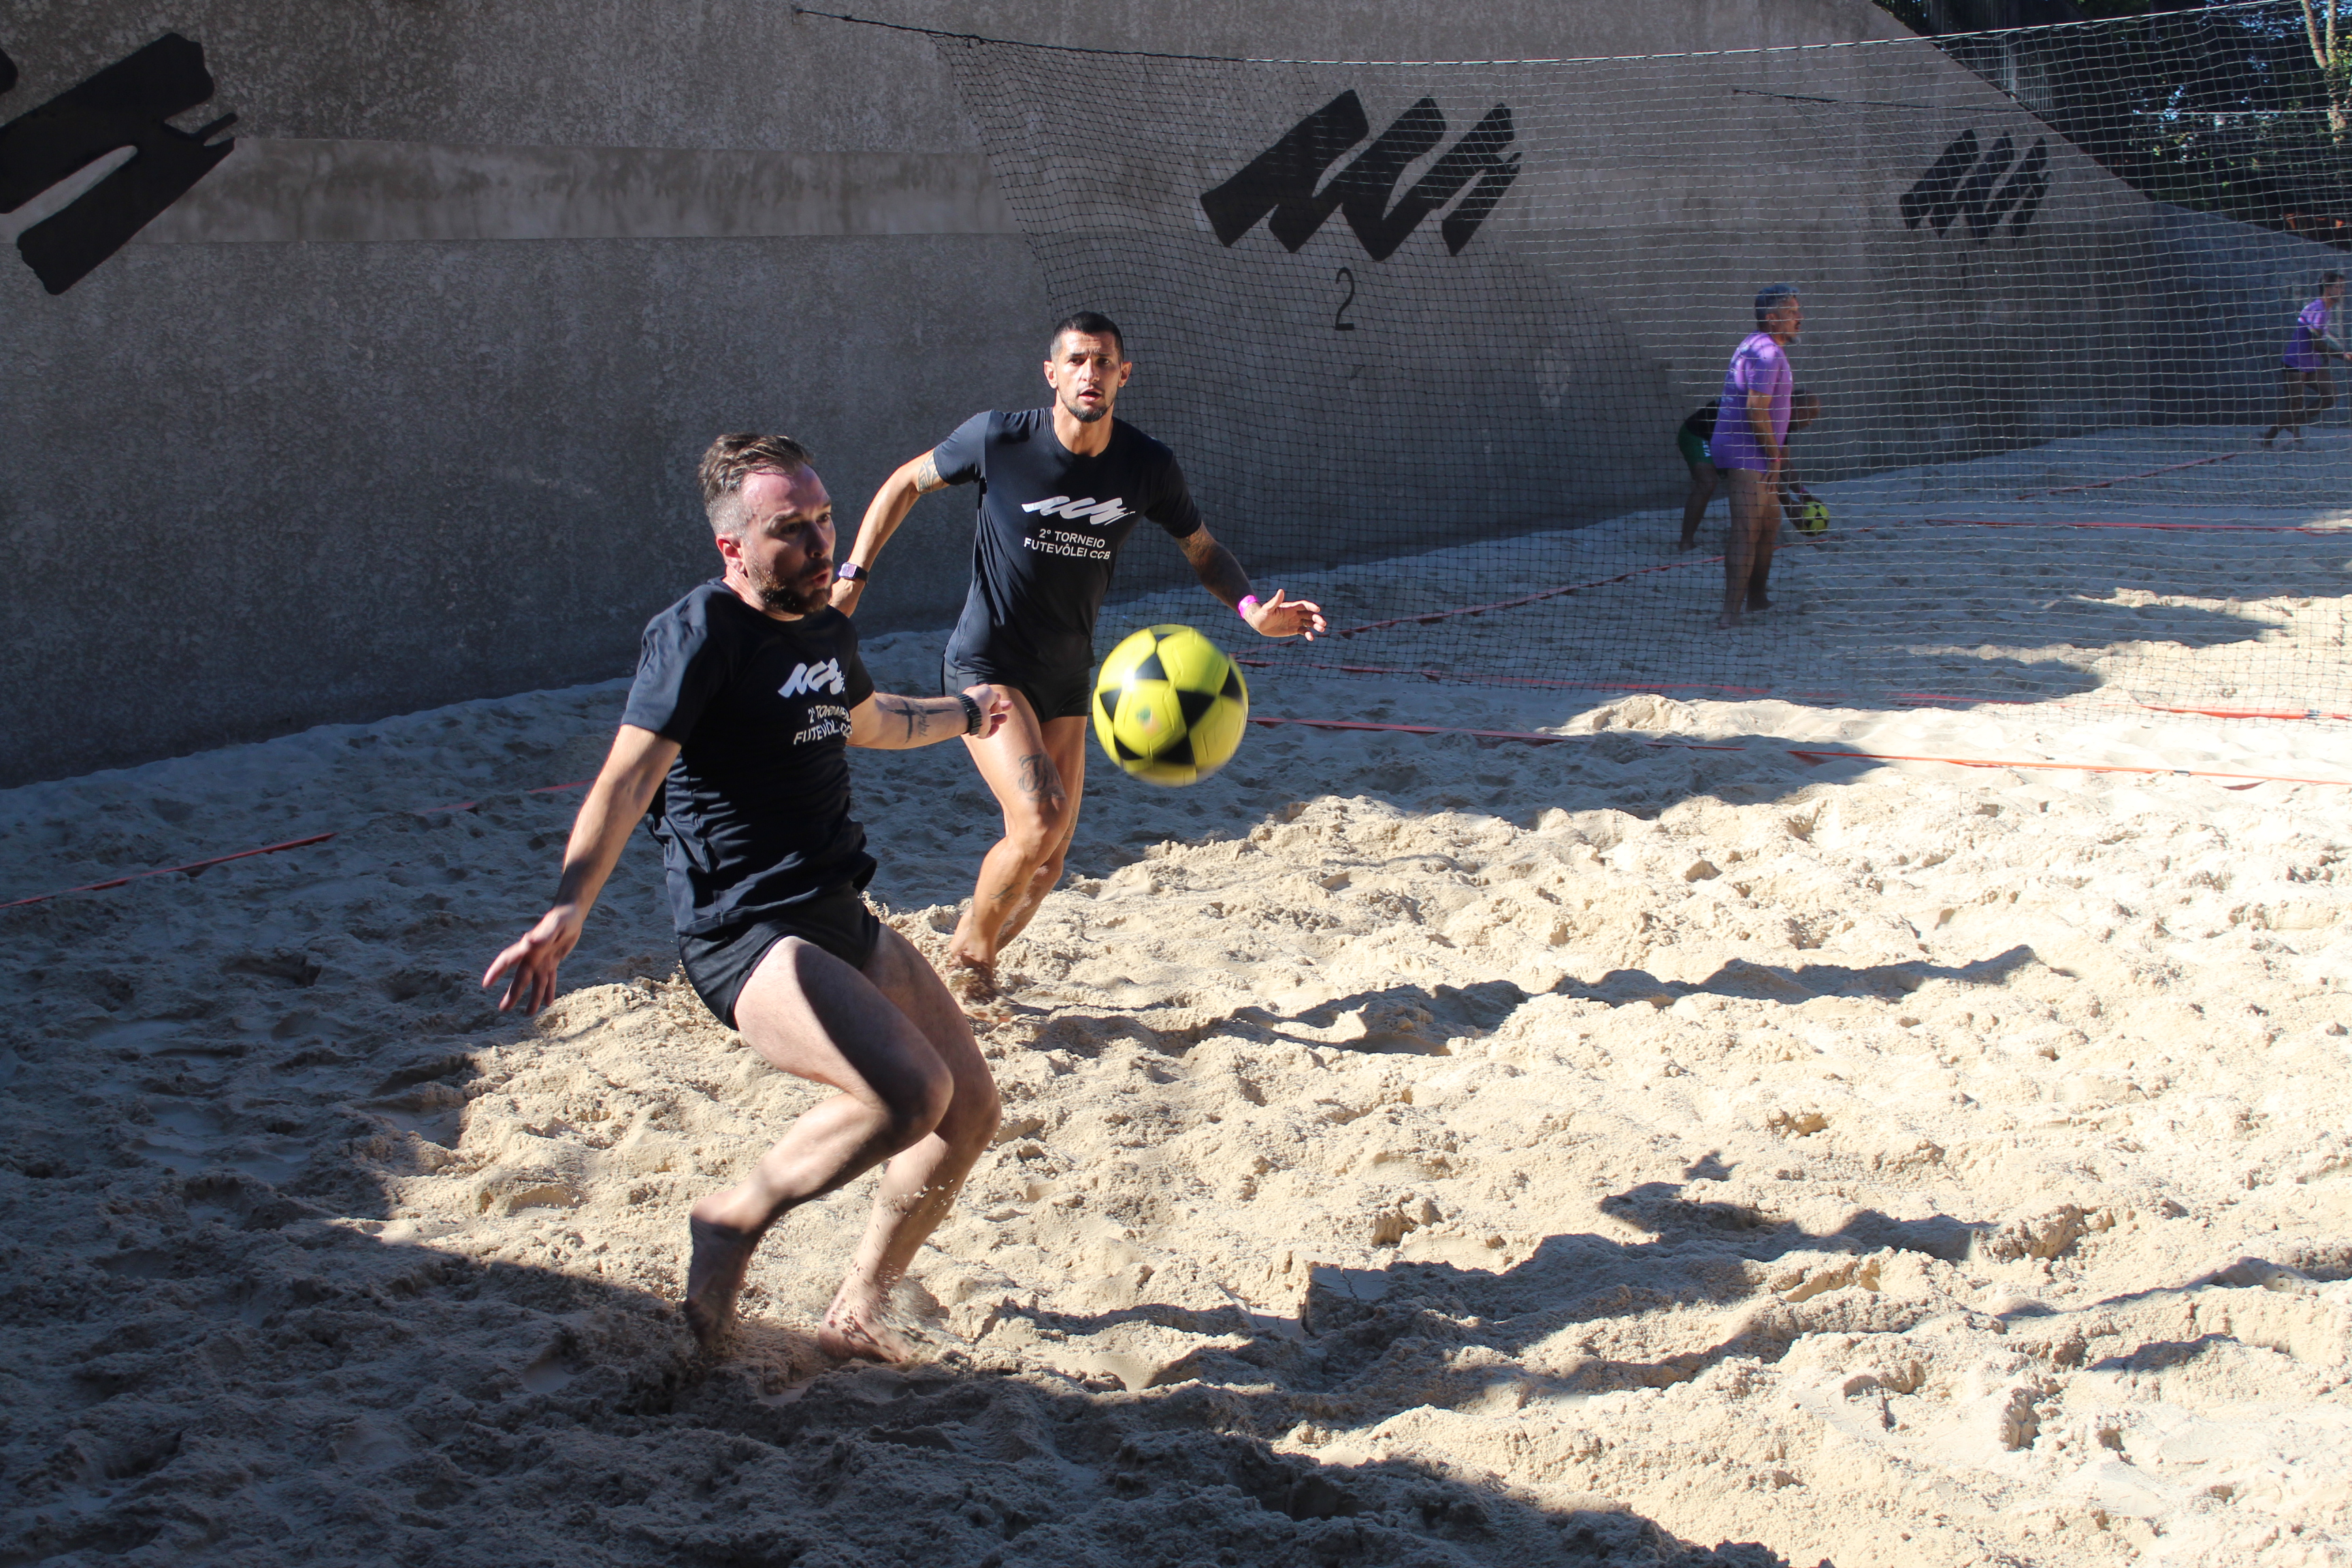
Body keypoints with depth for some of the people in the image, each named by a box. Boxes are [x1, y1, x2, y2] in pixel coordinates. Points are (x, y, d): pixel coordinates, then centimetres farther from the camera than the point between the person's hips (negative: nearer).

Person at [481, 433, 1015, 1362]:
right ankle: (735, 1220, -5)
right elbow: (629, 777, -25)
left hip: (842, 921, 9)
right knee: (910, 1089, -28)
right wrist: (569, 908, -40)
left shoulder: (828, 630, 12)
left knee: (970, 1107, 9)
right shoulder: (700, 635, -13)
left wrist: (961, 715, 53)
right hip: (745, 938, -9)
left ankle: (857, 1312, 23)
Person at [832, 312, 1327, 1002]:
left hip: (1066, 681, 4)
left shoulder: (1148, 466, -6)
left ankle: (974, 964, 31)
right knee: (1039, 821, -23)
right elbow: (907, 483, 2)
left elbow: (1203, 548, 8)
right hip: (986, 666, -4)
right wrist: (853, 576, -3)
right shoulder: (998, 439, -14)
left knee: (1046, 866, 5)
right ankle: (966, 951, 3)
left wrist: (1251, 608, -12)